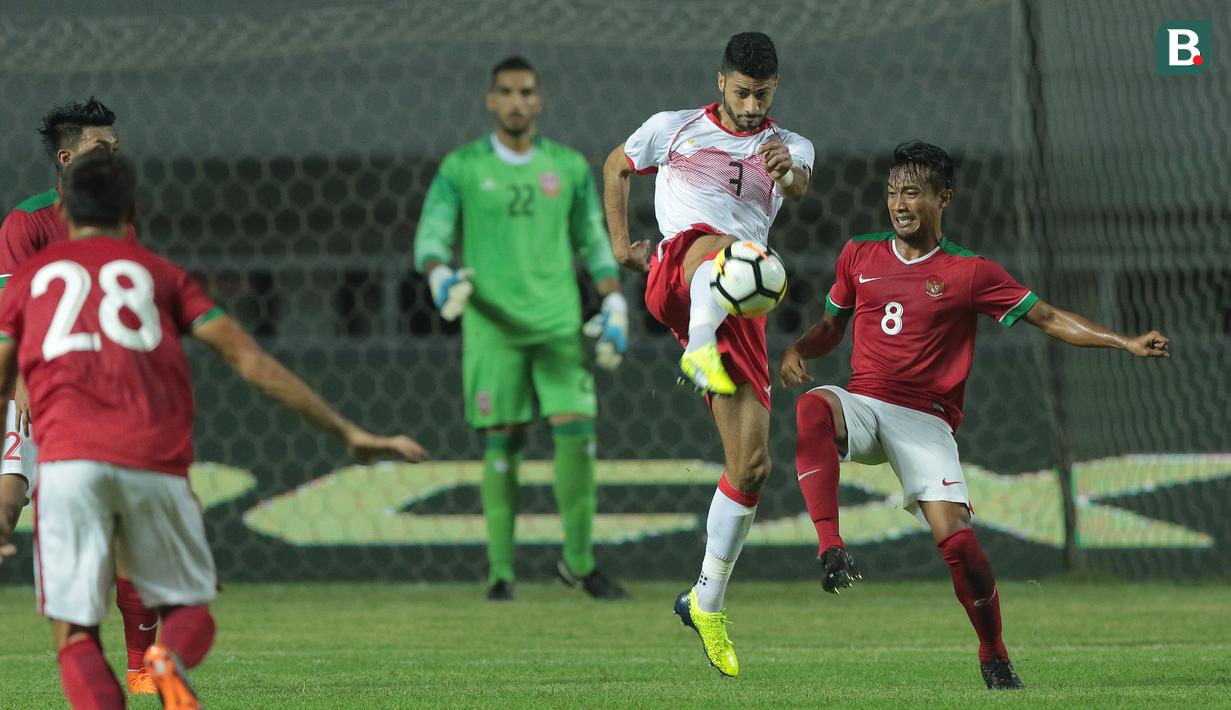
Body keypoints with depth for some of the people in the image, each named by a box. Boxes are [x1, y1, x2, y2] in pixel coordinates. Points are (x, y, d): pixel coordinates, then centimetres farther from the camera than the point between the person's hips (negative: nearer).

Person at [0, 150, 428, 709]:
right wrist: (347, 433, 14)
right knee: (188, 611, 17)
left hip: (67, 459, -1)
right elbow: (250, 361, 13)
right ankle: (170, 662, -20)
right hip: (156, 464, 1)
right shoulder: (159, 272, 21)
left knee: (75, 636, 3)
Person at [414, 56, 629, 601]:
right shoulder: (462, 168, 3)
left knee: (575, 429, -9)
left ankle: (579, 561, 3)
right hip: (492, 325, -2)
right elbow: (431, 238, -1)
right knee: (502, 441, -3)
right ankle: (499, 570, 4)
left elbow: (594, 244, 15)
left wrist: (615, 308, 5)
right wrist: (441, 278, -23)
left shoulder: (569, 167, 9)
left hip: (559, 324, 2)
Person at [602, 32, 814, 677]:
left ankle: (706, 602, 11)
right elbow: (617, 165, 33)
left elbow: (799, 184, -9)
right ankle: (700, 350, -72)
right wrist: (619, 242, 20)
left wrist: (787, 168, -34)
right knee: (718, 243, -41)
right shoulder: (674, 129, 15)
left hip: (741, 308, 3)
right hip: (674, 272, -3)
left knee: (752, 463, -2)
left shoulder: (787, 145, 15)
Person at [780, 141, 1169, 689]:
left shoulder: (970, 273, 2)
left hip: (926, 422, -2)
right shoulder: (859, 256, 11)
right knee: (812, 408, -34)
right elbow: (831, 326, 24)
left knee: (956, 538, -18)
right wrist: (798, 351, 2)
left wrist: (1127, 343, -8)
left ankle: (993, 654, 5)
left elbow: (1048, 318, 2)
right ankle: (831, 548, -38)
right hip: (863, 406, 2)